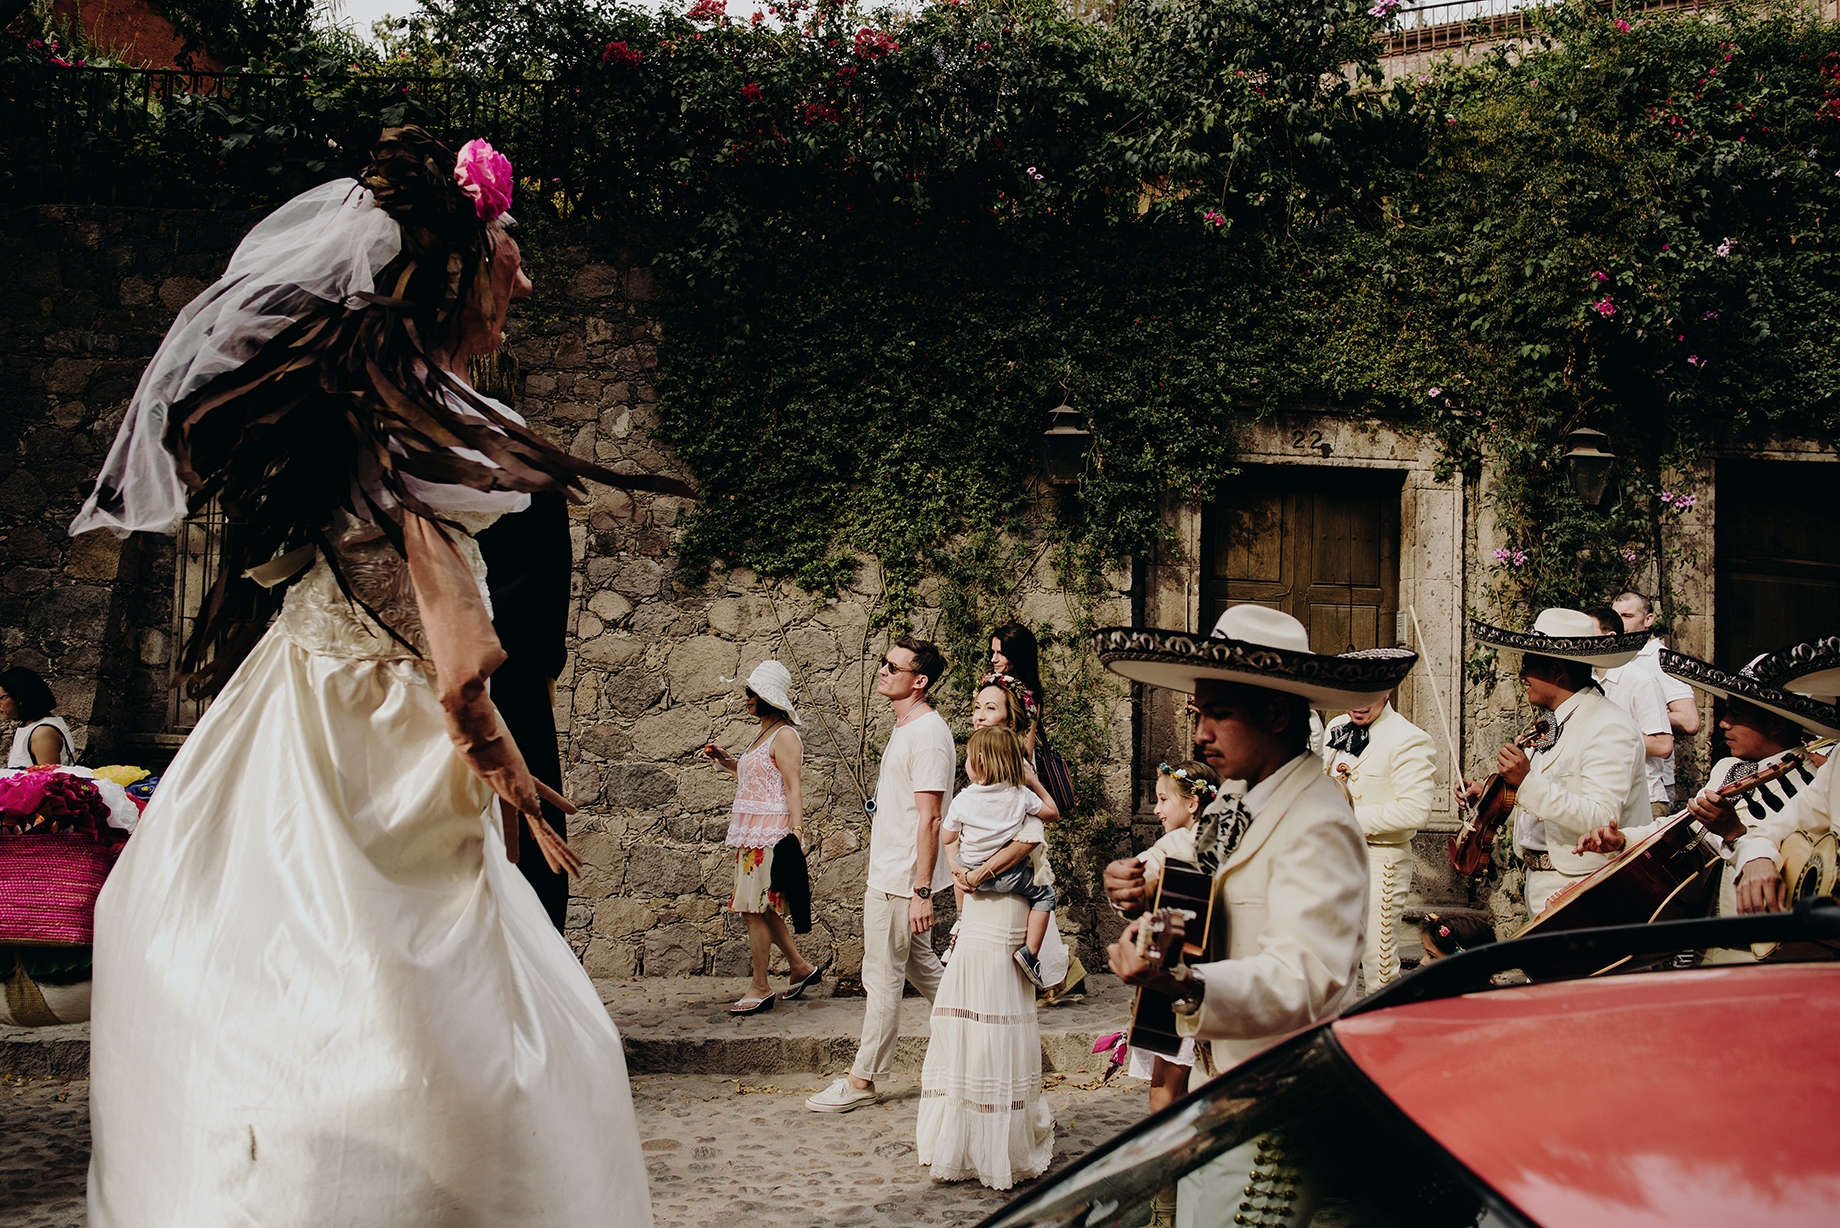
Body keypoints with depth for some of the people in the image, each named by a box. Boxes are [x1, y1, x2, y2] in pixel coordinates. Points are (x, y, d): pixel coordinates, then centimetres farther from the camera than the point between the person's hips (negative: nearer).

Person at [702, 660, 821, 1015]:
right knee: (761, 909, 12)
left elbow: (793, 789, -16)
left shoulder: (784, 736, -11)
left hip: (771, 833, -10)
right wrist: (724, 760, 19)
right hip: (753, 835, 10)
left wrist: (796, 834, -22)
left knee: (755, 909, -7)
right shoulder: (763, 735, 18)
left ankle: (760, 989, -2)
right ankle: (800, 967, 24)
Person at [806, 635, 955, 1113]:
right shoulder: (905, 728, 13)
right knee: (922, 967, 17)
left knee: (883, 977, -2)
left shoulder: (928, 734, -19)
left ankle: (863, 1080, 6)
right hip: (888, 876, 10)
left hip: (902, 883, -10)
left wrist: (922, 891, -24)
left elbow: (929, 819, -22)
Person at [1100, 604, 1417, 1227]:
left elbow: (1306, 983, -29)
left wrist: (1180, 983, -42)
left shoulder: (1319, 828, -20)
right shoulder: (1234, 798, 9)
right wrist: (1147, 901, -2)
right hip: (1216, 1094, 9)